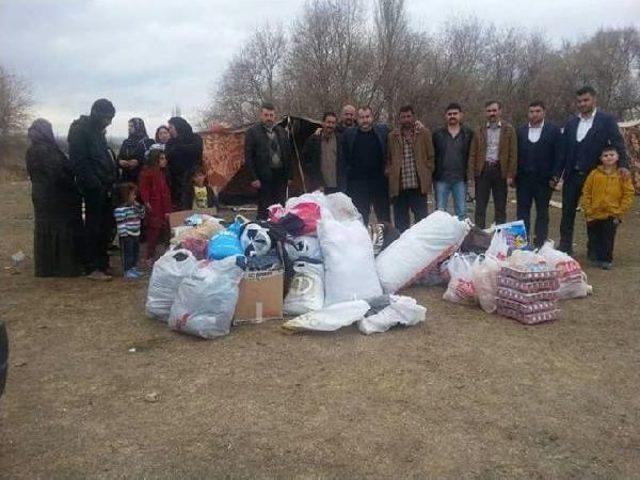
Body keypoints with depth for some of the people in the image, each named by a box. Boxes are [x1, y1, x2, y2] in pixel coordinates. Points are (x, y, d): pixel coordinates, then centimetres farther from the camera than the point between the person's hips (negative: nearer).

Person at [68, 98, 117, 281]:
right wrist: (95, 184, -20)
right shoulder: (80, 130, -9)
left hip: (103, 186, 9)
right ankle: (92, 268, 2)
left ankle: (102, 263, 20)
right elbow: (80, 161, -17)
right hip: (93, 187, -8)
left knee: (104, 226, 11)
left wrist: (111, 179, 11)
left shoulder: (97, 130, 18)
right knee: (94, 226, -4)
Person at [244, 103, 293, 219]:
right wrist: (254, 178, -10)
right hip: (264, 177, -4)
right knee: (264, 210, 0)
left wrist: (289, 175, 9)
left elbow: (288, 155, 15)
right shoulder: (253, 132, -1)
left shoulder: (281, 132, 13)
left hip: (280, 176, 4)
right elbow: (248, 157, -4)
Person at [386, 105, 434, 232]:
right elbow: (388, 159, 16)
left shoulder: (424, 133, 8)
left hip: (418, 185, -1)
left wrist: (427, 175, 0)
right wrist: (390, 174, 3)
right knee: (400, 222, 6)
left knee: (422, 219, 2)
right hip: (398, 186, 2)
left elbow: (431, 156, 8)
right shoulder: (392, 136, 11)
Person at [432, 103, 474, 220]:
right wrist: (433, 173, -1)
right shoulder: (437, 134, 6)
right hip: (441, 179, 0)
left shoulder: (468, 133, 4)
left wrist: (469, 172, -4)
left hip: (460, 179, 0)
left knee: (461, 212, 5)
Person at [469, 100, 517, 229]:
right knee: (480, 207, 4)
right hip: (483, 170, 2)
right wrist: (473, 171, -3)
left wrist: (510, 175, -8)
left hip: (500, 171, -2)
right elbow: (473, 153, 9)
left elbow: (513, 154, -1)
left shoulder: (508, 129, 3)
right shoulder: (479, 131, 10)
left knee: (500, 207, 6)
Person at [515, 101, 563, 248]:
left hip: (544, 179, -2)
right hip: (523, 179, 2)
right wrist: (514, 175, -1)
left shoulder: (554, 130, 0)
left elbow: (558, 156, -3)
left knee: (542, 212, 7)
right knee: (522, 212, 5)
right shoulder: (520, 131, 7)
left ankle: (540, 244, 13)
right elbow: (515, 154, 6)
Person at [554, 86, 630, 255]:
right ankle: (565, 246, 14)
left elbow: (617, 143, -8)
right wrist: (557, 174, 5)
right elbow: (564, 150, 9)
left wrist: (623, 164, -24)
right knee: (567, 212, 5)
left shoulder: (607, 120, -2)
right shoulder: (571, 123, 9)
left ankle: (594, 248, 18)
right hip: (572, 175, 3)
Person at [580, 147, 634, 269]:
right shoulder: (594, 174, 0)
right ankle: (598, 257, 28)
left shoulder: (623, 175, -3)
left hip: (611, 216, -2)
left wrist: (619, 213, -7)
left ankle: (607, 259, 18)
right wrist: (588, 211, -2)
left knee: (608, 239, 3)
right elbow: (586, 193, 3)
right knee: (594, 238, 10)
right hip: (594, 214, 2)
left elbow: (628, 195, -2)